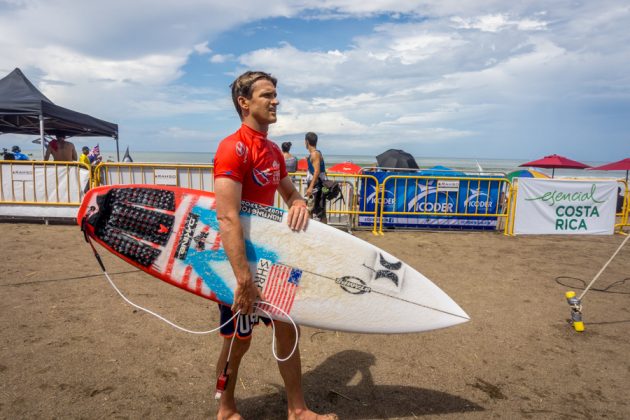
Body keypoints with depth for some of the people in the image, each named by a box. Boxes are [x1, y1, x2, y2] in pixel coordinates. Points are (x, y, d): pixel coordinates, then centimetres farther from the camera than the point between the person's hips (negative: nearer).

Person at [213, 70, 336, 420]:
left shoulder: (274, 151, 9)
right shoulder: (233, 148, -19)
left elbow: (290, 193, 18)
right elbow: (227, 218, -28)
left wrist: (298, 203, -8)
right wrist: (243, 279, -32)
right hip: (240, 261, -8)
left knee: (287, 327, 14)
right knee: (238, 341, 8)